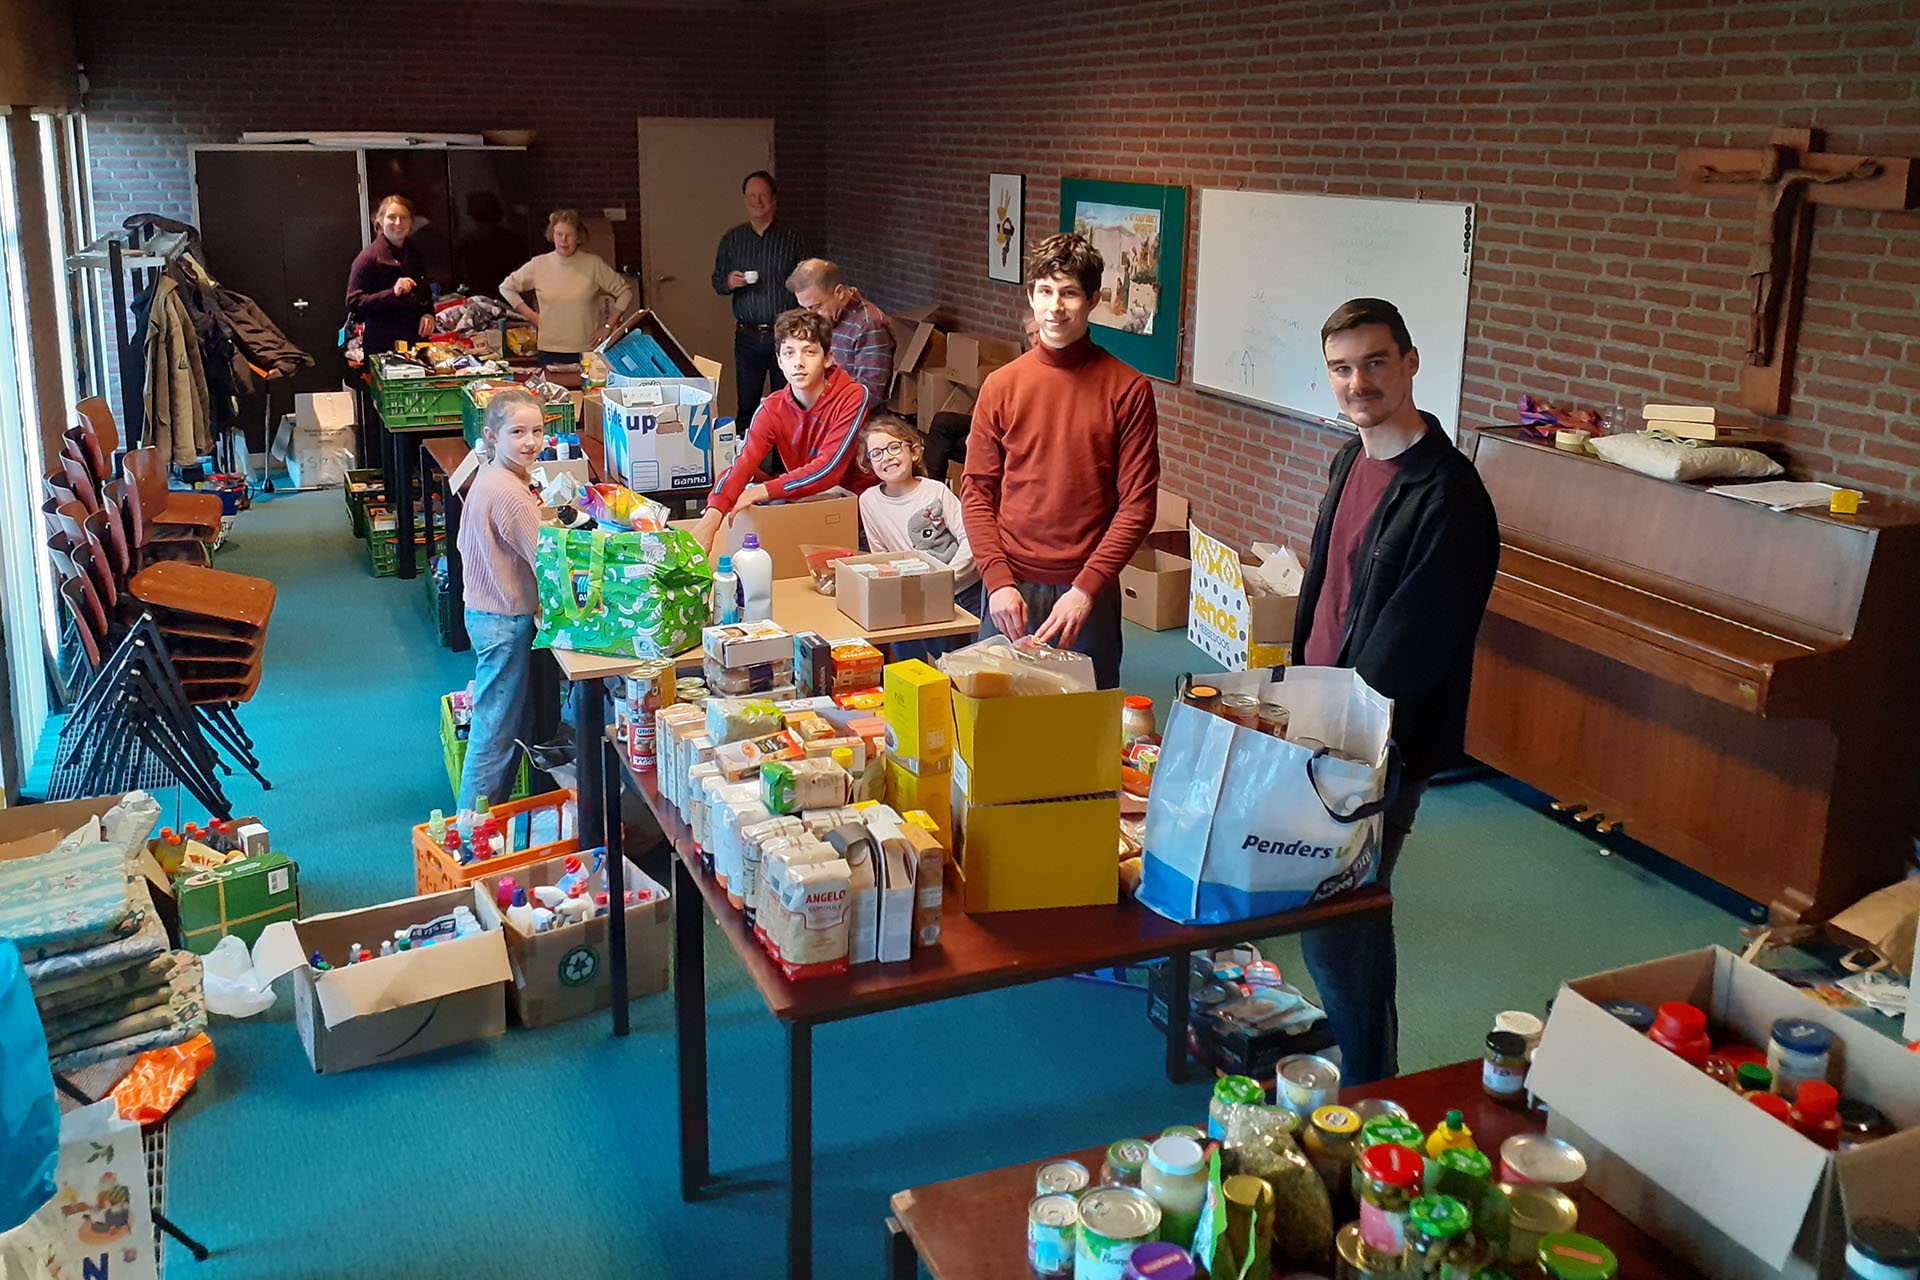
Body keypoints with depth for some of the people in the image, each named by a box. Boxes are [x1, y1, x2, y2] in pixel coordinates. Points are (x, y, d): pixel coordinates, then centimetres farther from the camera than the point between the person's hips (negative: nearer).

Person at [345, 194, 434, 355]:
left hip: (416, 341, 6)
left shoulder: (414, 255, 14)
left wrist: (429, 314, 3)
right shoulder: (369, 258, -7)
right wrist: (393, 293, -24)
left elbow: (426, 294, 25)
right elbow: (353, 304, -13)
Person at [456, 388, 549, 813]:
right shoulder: (508, 492, -24)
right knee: (497, 726, 1)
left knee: (513, 718, 20)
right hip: (505, 621, -10)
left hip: (486, 613, 10)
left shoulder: (489, 476, 8)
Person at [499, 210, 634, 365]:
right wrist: (530, 315, 8)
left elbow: (625, 291, 5)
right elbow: (506, 287, 16)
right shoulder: (538, 265, 4)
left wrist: (608, 326, 0)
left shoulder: (594, 264, -1)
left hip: (587, 352, -1)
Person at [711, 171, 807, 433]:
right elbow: (716, 282, 16)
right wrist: (729, 283, -9)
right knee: (746, 407, 5)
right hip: (747, 336, 2)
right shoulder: (732, 239, 9)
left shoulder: (792, 238, 2)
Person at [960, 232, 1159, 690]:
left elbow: (1138, 503, -4)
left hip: (1089, 592, -1)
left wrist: (1087, 588, -12)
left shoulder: (1127, 390, -2)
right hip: (1011, 589, 2)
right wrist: (999, 581, -7)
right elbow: (977, 493, 5)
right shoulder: (1001, 385, 4)